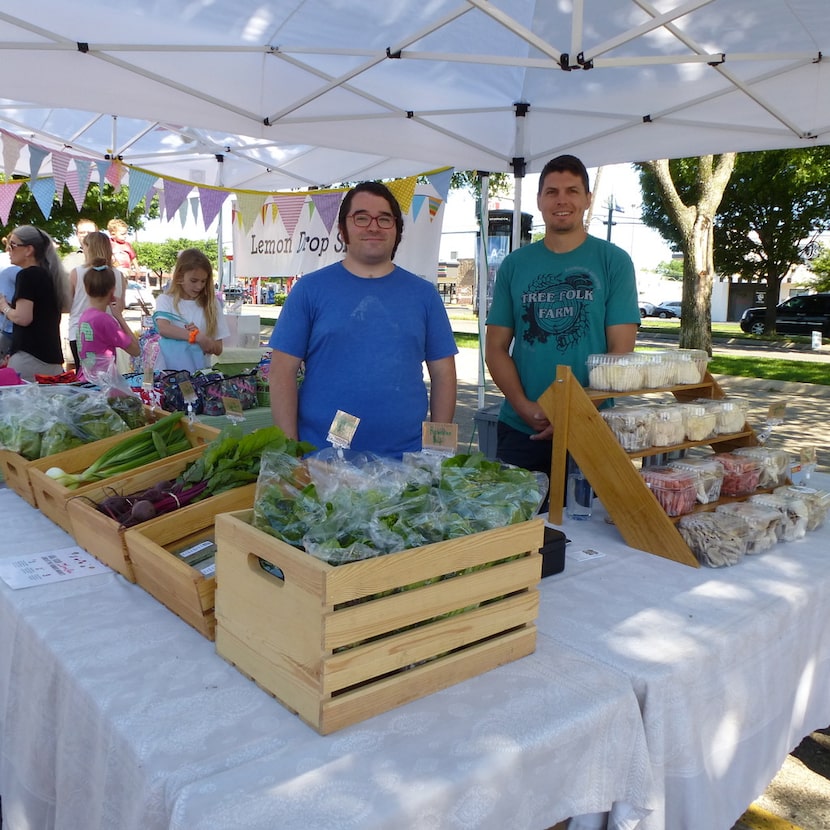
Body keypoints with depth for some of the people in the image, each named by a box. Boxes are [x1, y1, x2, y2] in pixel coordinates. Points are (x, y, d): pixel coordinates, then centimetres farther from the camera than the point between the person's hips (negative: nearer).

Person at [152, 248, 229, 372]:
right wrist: (198, 337, -21)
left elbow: (218, 349, 6)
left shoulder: (211, 304, 8)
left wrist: (197, 335, -10)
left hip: (200, 370, 1)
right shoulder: (166, 300, 6)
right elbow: (163, 328, -15)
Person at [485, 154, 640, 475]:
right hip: (519, 430, 2)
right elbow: (496, 347, 5)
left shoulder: (614, 262, 1)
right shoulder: (514, 265, 7)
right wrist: (524, 406, -10)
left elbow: (621, 349, -5)